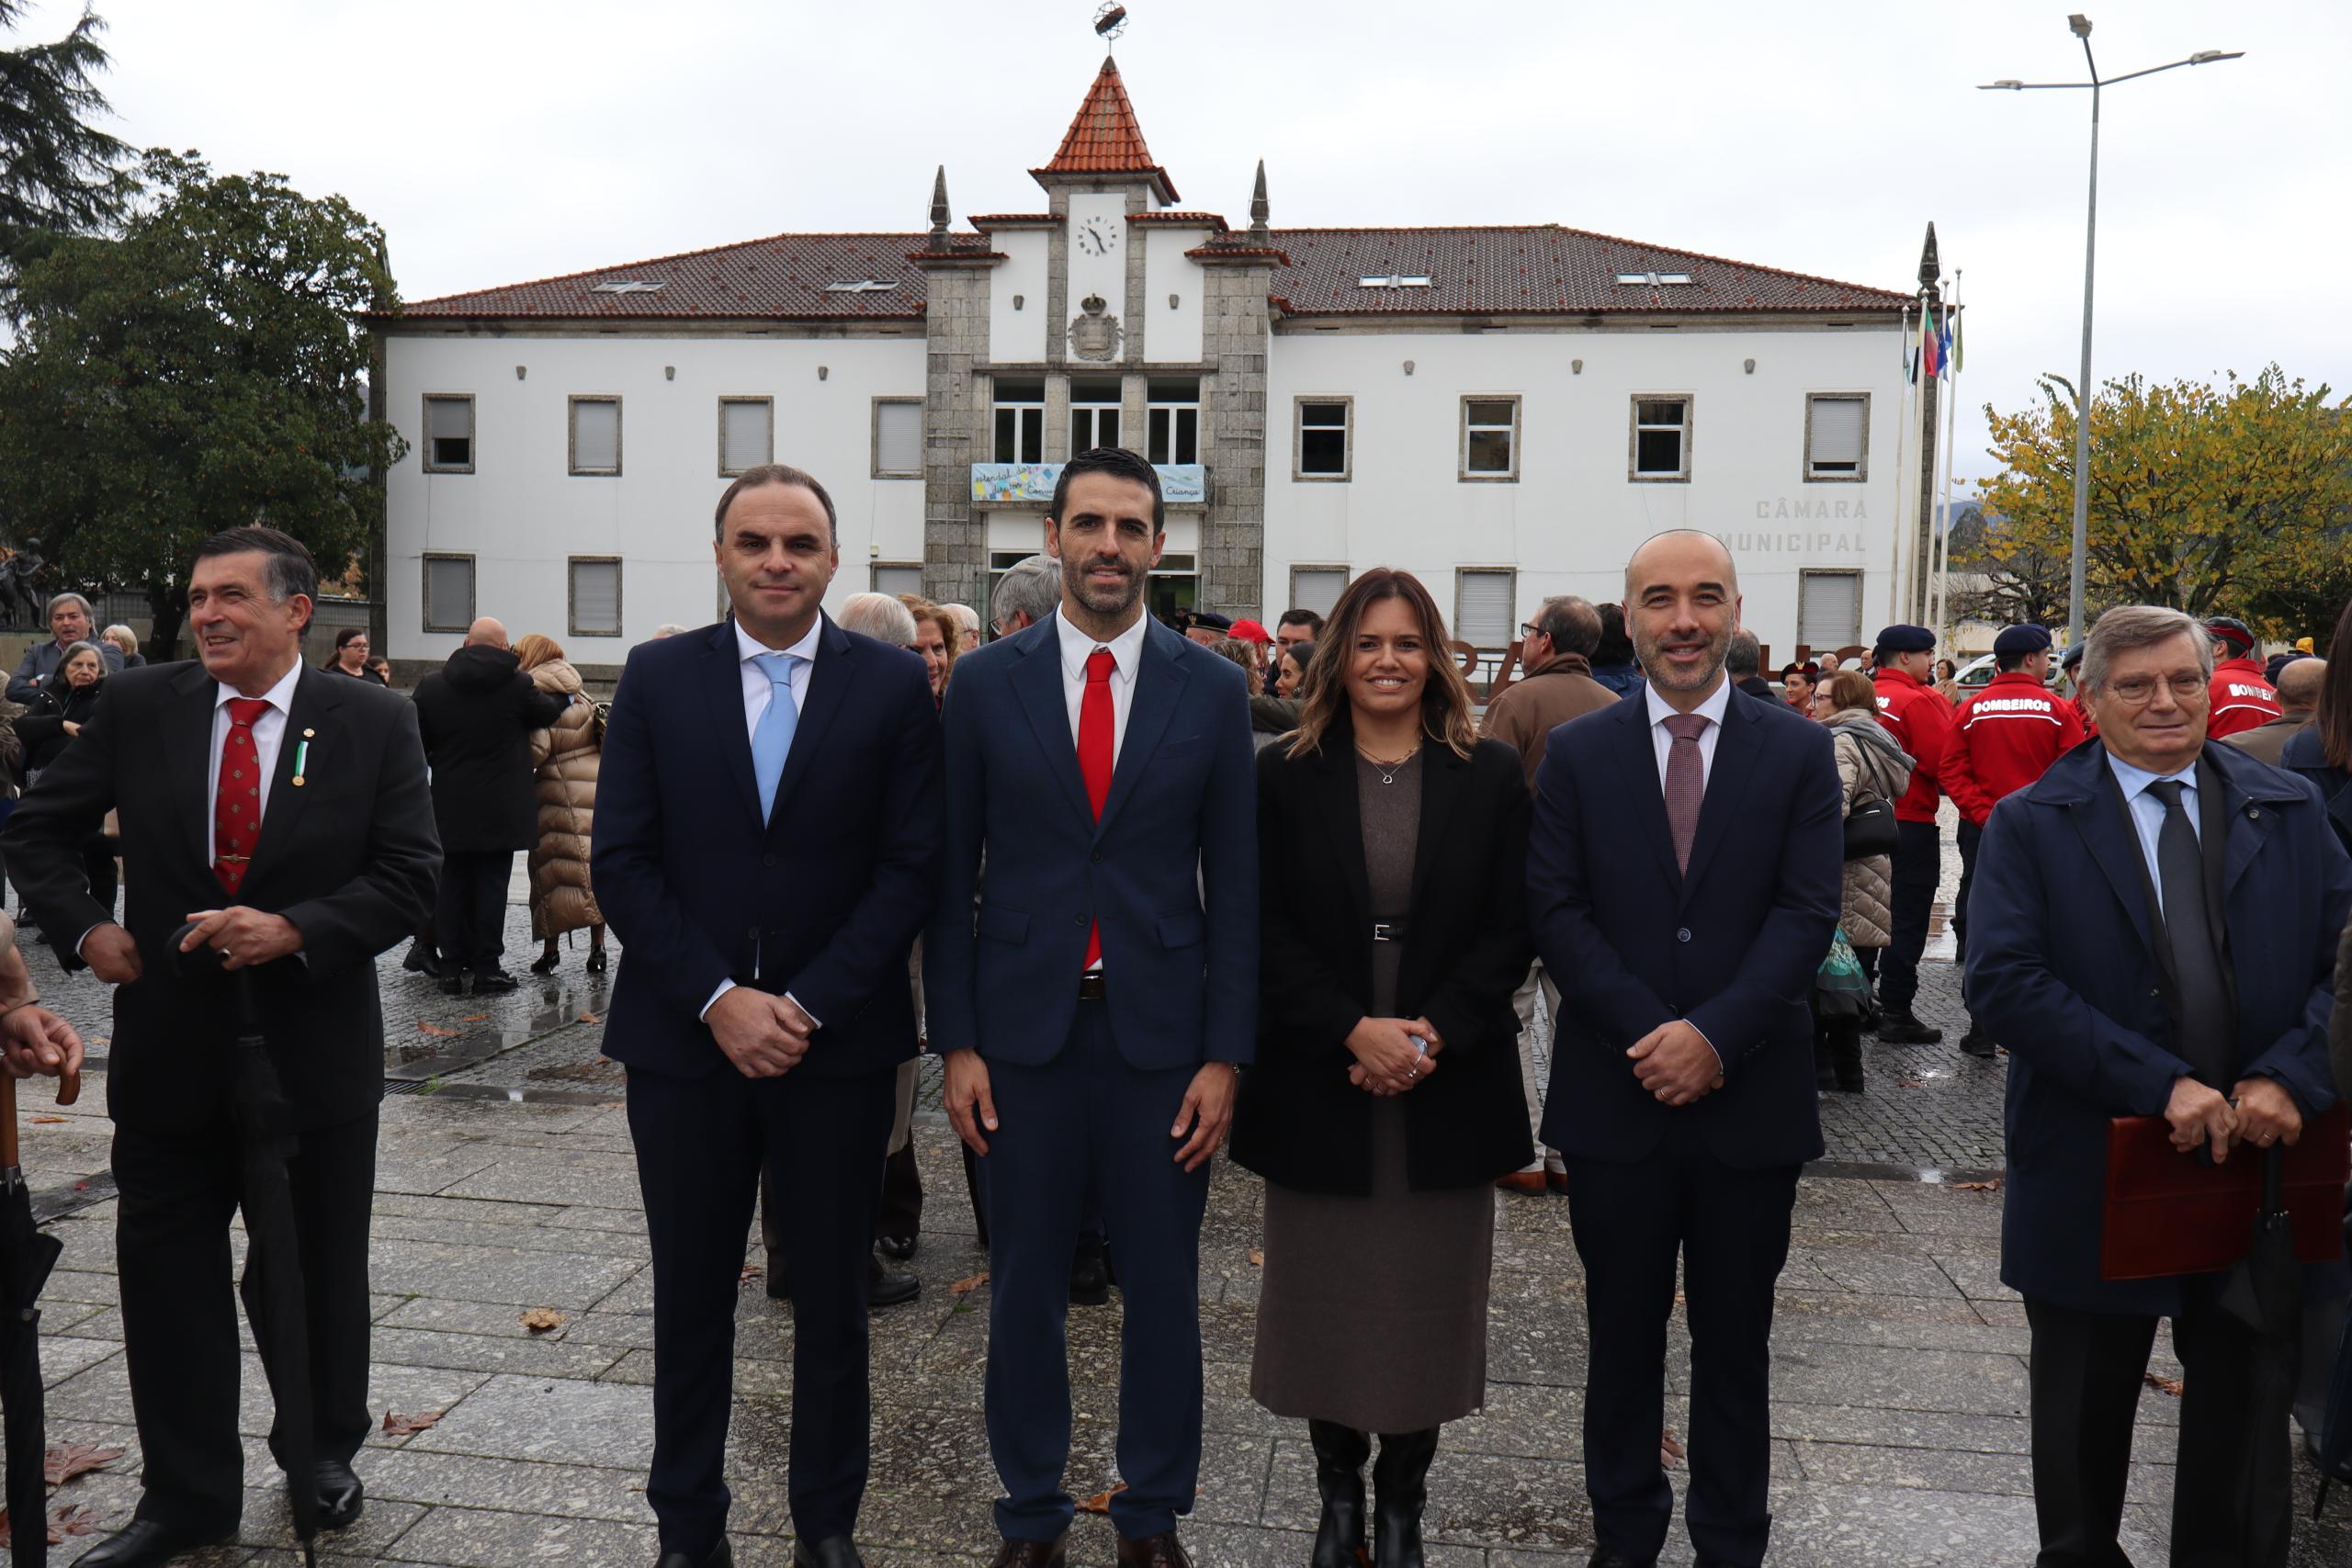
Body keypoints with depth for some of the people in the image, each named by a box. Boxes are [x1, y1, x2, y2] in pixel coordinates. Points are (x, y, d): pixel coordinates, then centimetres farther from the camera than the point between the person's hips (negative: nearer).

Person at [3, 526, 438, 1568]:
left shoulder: (374, 725, -5)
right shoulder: (138, 709, 1)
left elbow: (408, 876, -9)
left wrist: (294, 930, -22)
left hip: (315, 1046, -1)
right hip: (169, 1043, 2)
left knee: (321, 1273, 14)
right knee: (167, 1275, 9)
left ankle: (324, 1460, 36)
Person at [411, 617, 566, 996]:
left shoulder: (431, 685, 2)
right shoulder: (516, 684, -7)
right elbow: (548, 711, 10)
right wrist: (564, 695, 31)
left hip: (448, 807, 3)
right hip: (499, 808, -3)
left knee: (452, 883, 10)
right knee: (491, 883, 2)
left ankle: (452, 966, 12)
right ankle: (486, 967, 3)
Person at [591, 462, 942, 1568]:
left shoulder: (894, 685, -1)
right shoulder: (658, 678, 2)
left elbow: (910, 865, -5)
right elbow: (620, 861, -1)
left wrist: (807, 1007, -12)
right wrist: (718, 1000, -11)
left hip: (838, 1044, -1)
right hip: (685, 1035, 1)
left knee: (832, 1298, 11)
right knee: (690, 1296, 12)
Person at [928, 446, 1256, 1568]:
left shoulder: (1212, 689, 1)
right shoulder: (985, 684, 1)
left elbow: (1234, 883, 1)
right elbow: (950, 877, 2)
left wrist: (1225, 1054, -3)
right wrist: (956, 1043, -2)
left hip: (1161, 1032, 0)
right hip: (1024, 1026, 0)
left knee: (1163, 1288, 11)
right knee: (1024, 1286, 11)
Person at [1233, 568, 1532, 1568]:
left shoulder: (1490, 778, 3)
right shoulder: (1286, 777, 2)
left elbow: (1509, 931, 0)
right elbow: (1266, 932, -2)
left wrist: (1432, 1032, -13)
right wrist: (1353, 1030, -14)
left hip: (1447, 1088, 0)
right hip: (1318, 1089, 0)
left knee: (1426, 1296, 8)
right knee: (1328, 1297, 9)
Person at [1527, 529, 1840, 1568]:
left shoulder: (1799, 751, 2)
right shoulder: (1577, 753, 2)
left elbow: (1808, 912, -6)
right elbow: (1555, 909, -4)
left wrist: (1717, 1035, -18)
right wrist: (1649, 1031, -15)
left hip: (1751, 1094, 0)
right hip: (1613, 1094, 0)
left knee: (1735, 1339, 14)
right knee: (1622, 1333, 13)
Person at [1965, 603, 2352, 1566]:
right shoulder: (2030, 824, -5)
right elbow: (2003, 980, -16)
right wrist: (2160, 1082, -22)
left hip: (2262, 1159, 2)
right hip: (2095, 1174, -2)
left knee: (2241, 1414, 17)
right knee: (2083, 1422, 16)